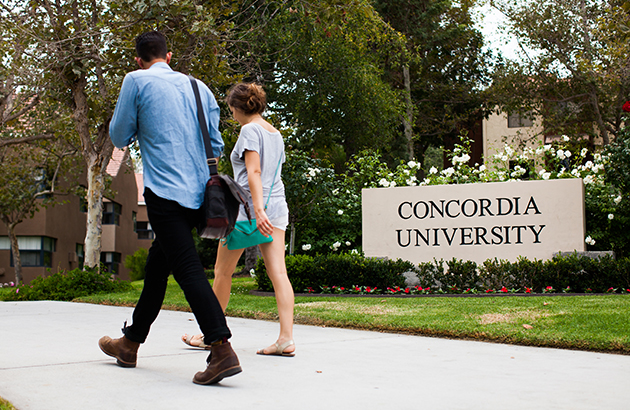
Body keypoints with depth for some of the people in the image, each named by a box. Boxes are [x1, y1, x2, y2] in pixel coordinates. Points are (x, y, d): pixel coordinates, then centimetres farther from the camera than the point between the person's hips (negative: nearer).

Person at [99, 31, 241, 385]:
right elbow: (216, 144, 14)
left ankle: (223, 351, -23)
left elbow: (119, 137, 5)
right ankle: (130, 344, 32)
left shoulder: (136, 81, -1)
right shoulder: (198, 87, 14)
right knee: (156, 267, 18)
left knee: (188, 270, -12)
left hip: (164, 191, -7)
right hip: (198, 192, 7)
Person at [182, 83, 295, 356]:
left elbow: (253, 171, -17)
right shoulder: (275, 133, 17)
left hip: (249, 205, -7)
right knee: (278, 272, -3)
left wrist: (258, 209, -25)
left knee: (223, 271, 8)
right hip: (277, 205, 7)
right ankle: (286, 338, -11)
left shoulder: (250, 130, -6)